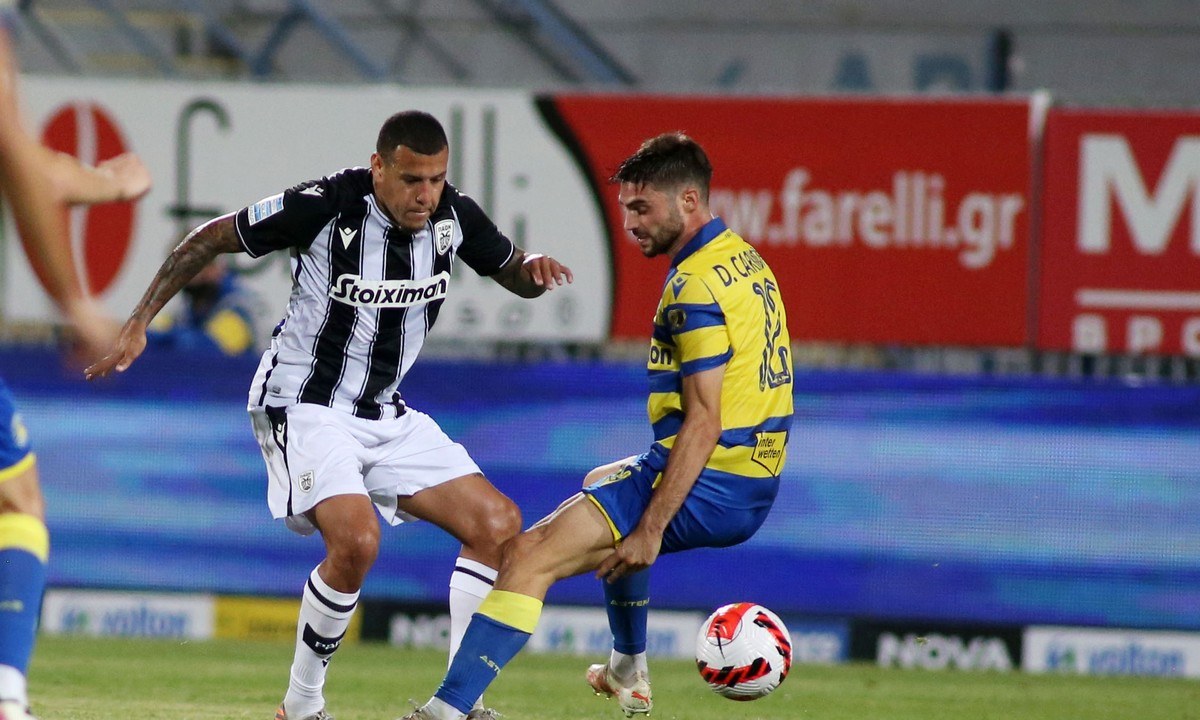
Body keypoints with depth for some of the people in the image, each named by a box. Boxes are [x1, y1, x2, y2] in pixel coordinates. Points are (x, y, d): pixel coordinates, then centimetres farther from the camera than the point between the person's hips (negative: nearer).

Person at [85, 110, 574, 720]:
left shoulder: (453, 216, -5)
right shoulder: (325, 207, -21)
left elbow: (513, 276, 14)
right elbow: (208, 241, -9)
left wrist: (534, 268, -11)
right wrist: (137, 324, -11)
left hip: (385, 416, 7)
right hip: (305, 408, -7)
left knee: (498, 524, -3)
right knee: (356, 539, -29)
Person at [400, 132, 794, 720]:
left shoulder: (697, 286, -18)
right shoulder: (746, 261, 13)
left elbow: (703, 422, -23)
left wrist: (650, 531, -24)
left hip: (705, 487, -11)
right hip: (754, 488, 11)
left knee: (529, 555, -16)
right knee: (604, 485, 39)